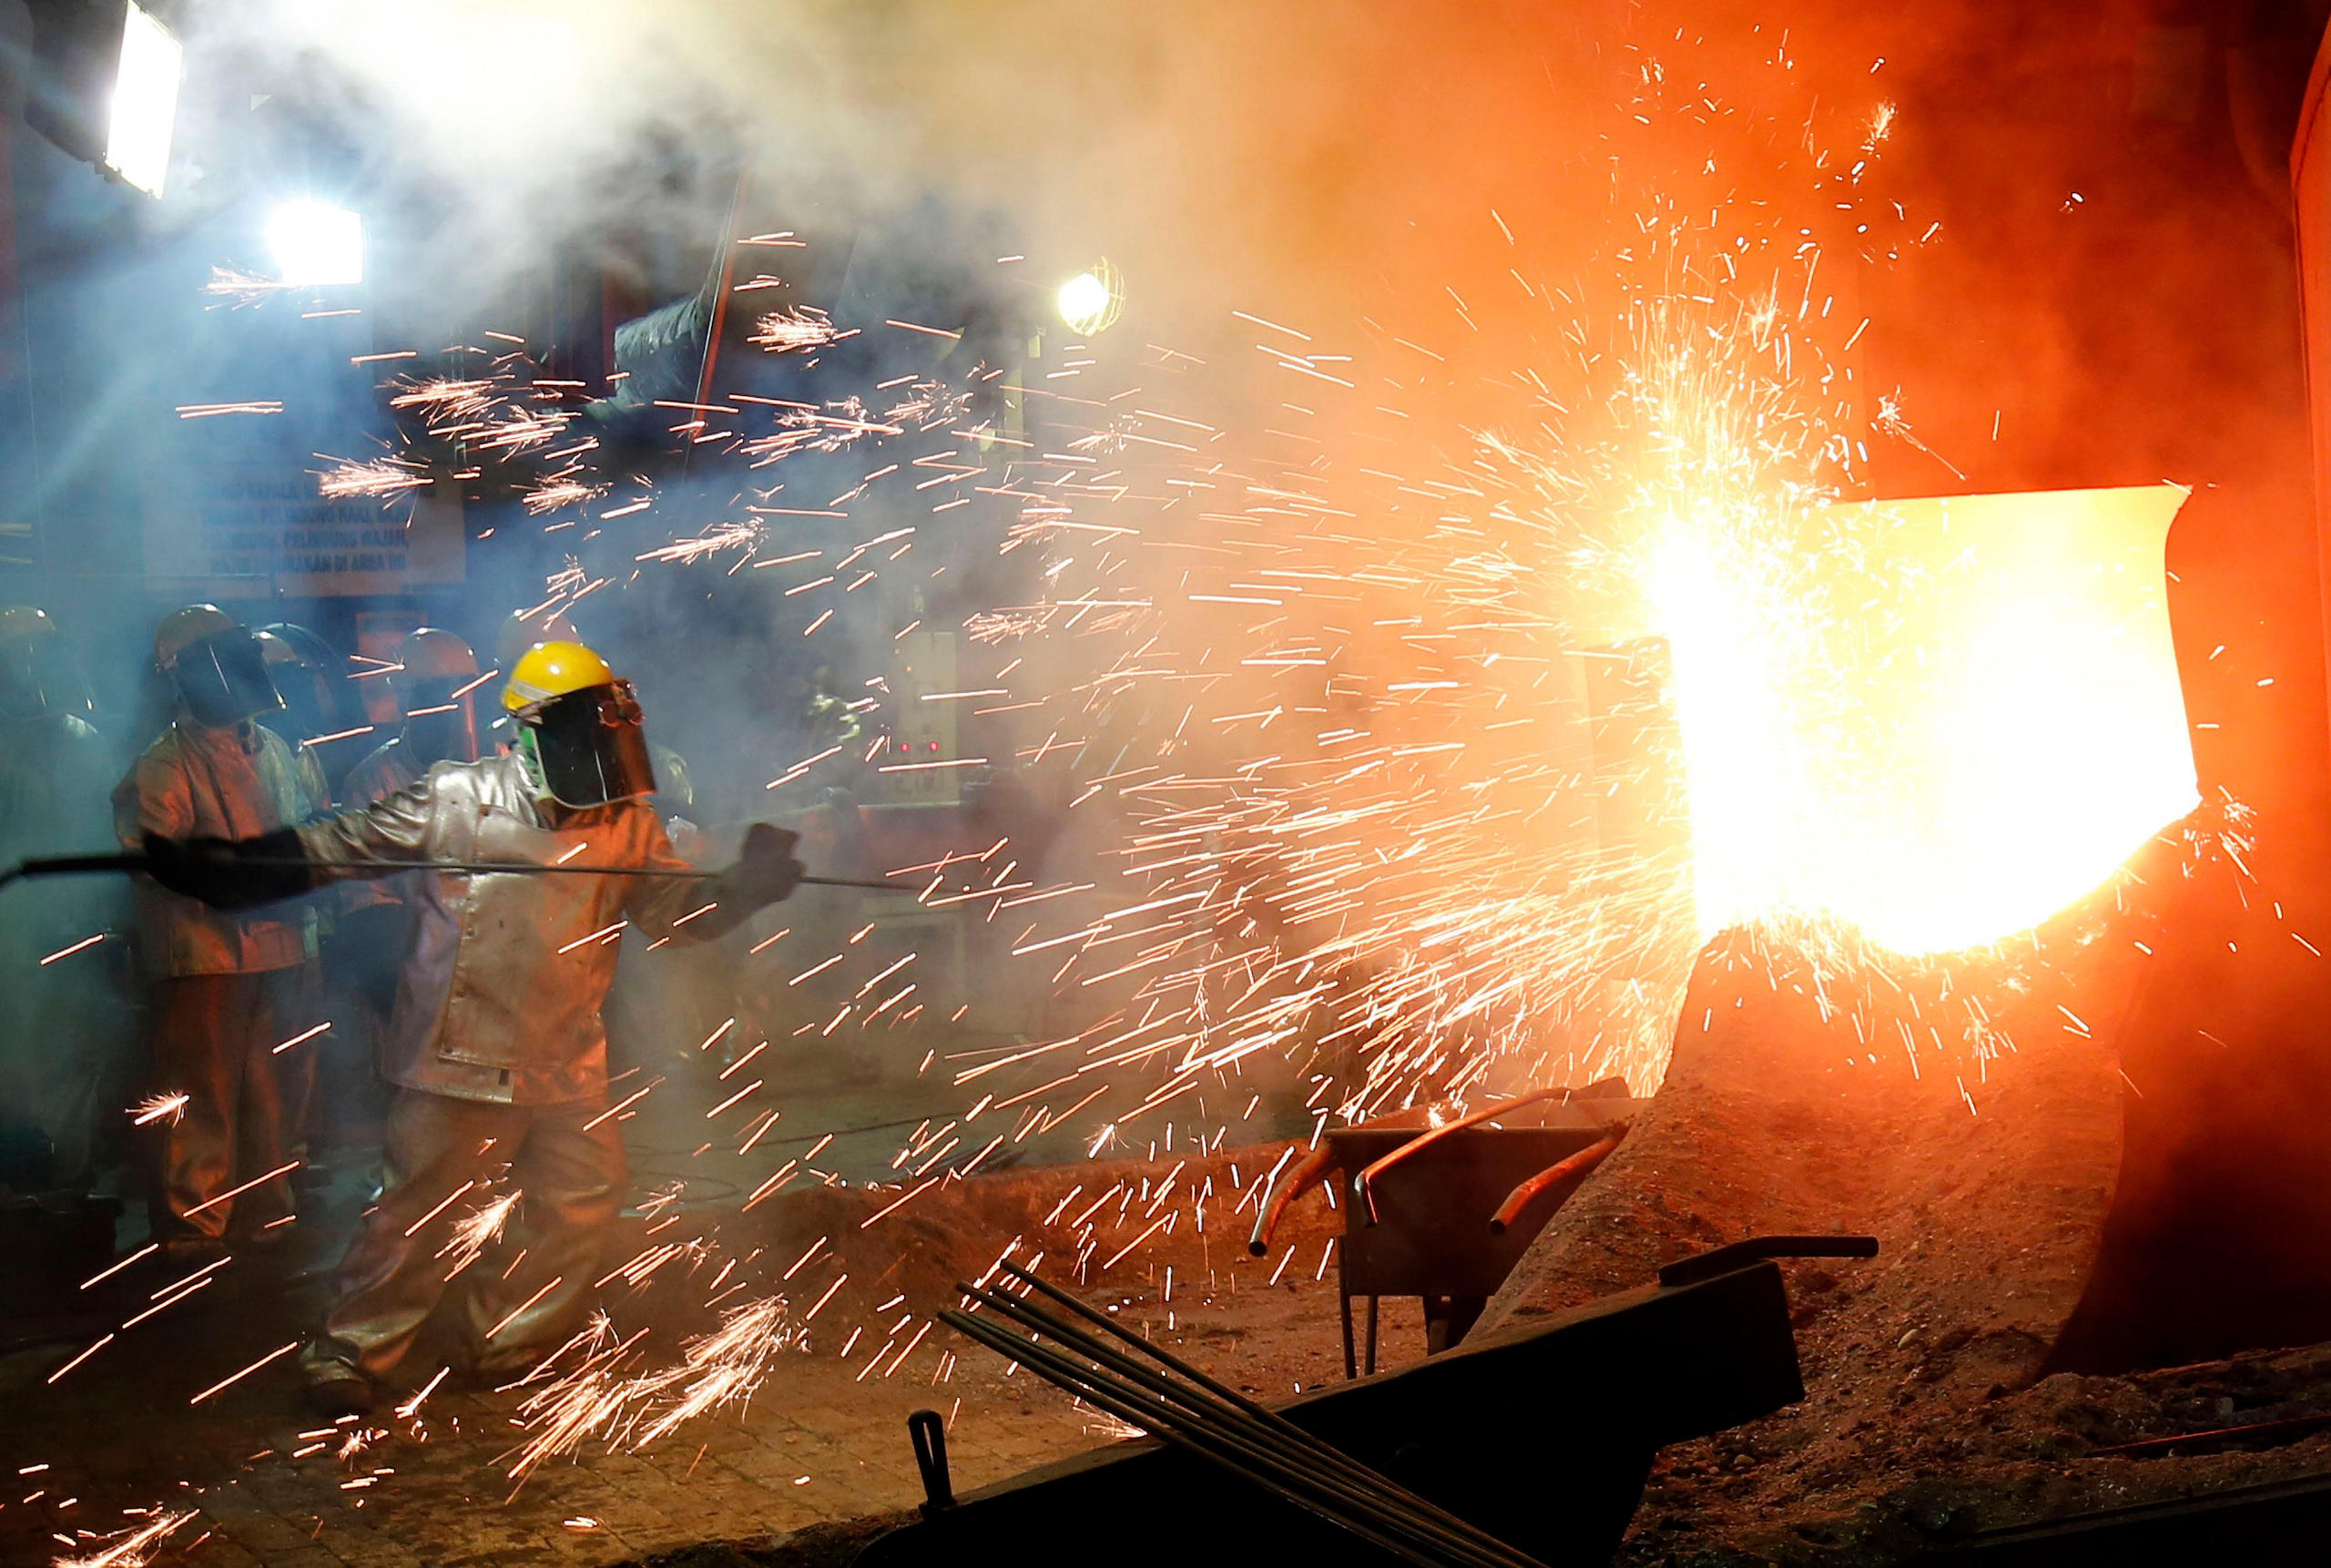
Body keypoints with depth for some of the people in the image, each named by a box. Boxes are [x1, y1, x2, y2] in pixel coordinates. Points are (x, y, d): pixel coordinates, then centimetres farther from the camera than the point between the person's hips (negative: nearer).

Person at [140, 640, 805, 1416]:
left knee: (584, 1199, 10)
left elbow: (683, 907, 11)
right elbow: (329, 848, -4)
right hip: (463, 1054, -5)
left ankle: (507, 1346, 28)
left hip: (568, 1061, 5)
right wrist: (218, 867, -9)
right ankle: (346, 1354, 17)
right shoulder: (457, 802, -10)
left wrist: (749, 883, -7)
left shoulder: (627, 824, 2)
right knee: (425, 1213, -1)